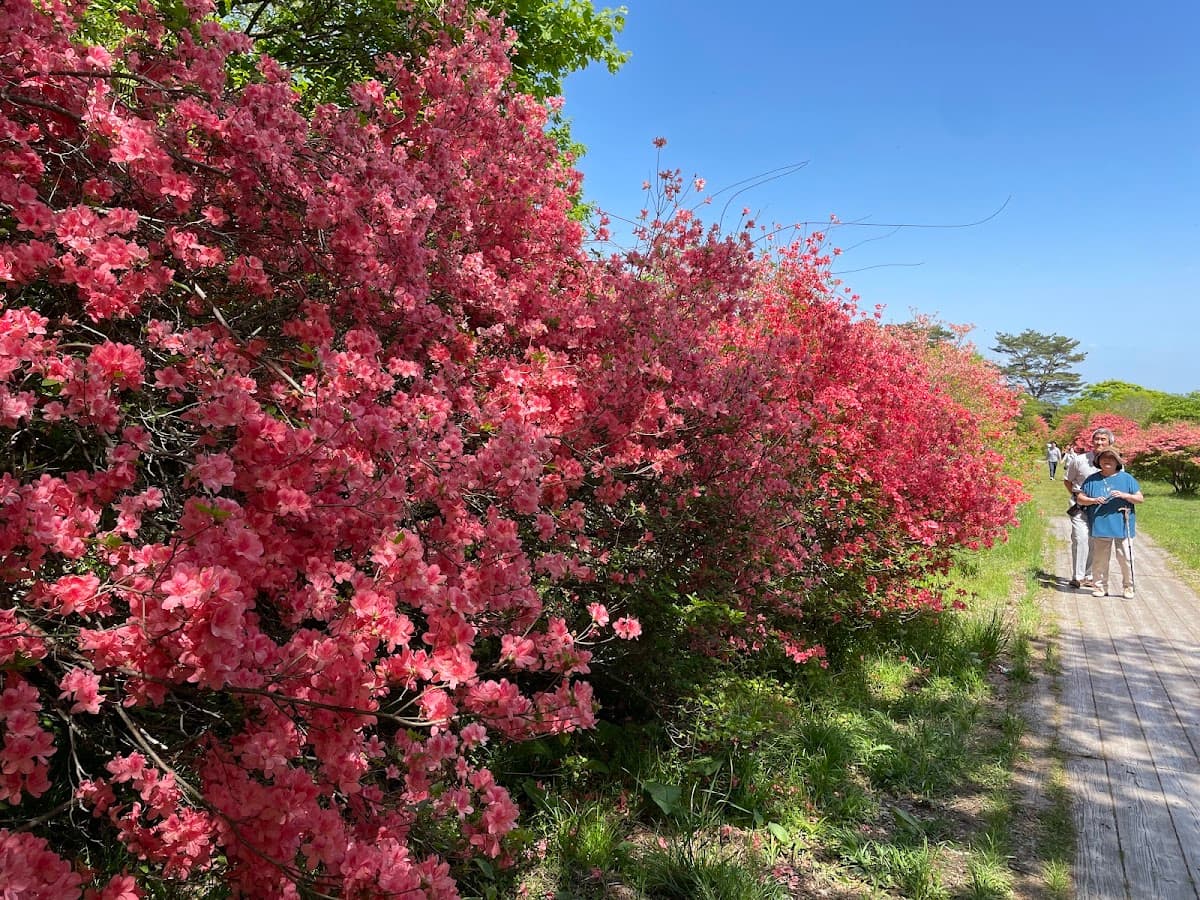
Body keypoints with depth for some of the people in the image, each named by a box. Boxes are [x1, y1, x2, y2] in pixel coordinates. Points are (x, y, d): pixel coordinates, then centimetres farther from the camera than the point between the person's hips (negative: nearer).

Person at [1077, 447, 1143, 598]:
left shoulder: (1127, 478, 7)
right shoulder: (1092, 479, 9)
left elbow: (1140, 498, 5)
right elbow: (1080, 499, 8)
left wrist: (1124, 495, -12)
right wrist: (1094, 500, -10)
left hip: (1122, 527, -1)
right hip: (1100, 527, 1)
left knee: (1125, 558, -1)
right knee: (1099, 559, 5)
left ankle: (1128, 587, 12)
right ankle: (1100, 587, 14)